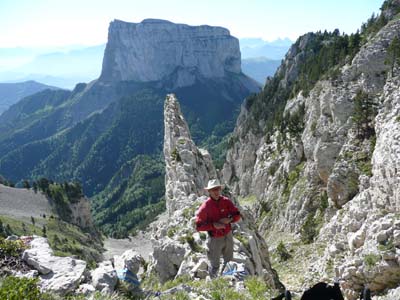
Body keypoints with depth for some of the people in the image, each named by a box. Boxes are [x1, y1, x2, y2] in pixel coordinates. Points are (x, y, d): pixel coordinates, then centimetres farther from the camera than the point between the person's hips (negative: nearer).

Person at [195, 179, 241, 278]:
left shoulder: (226, 201, -8)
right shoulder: (205, 207, -18)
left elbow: (237, 215, -1)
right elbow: (199, 226, -17)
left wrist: (229, 219, -21)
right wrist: (214, 225, -27)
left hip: (228, 237, 4)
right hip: (215, 239, -4)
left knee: (229, 263, 22)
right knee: (215, 266, 12)